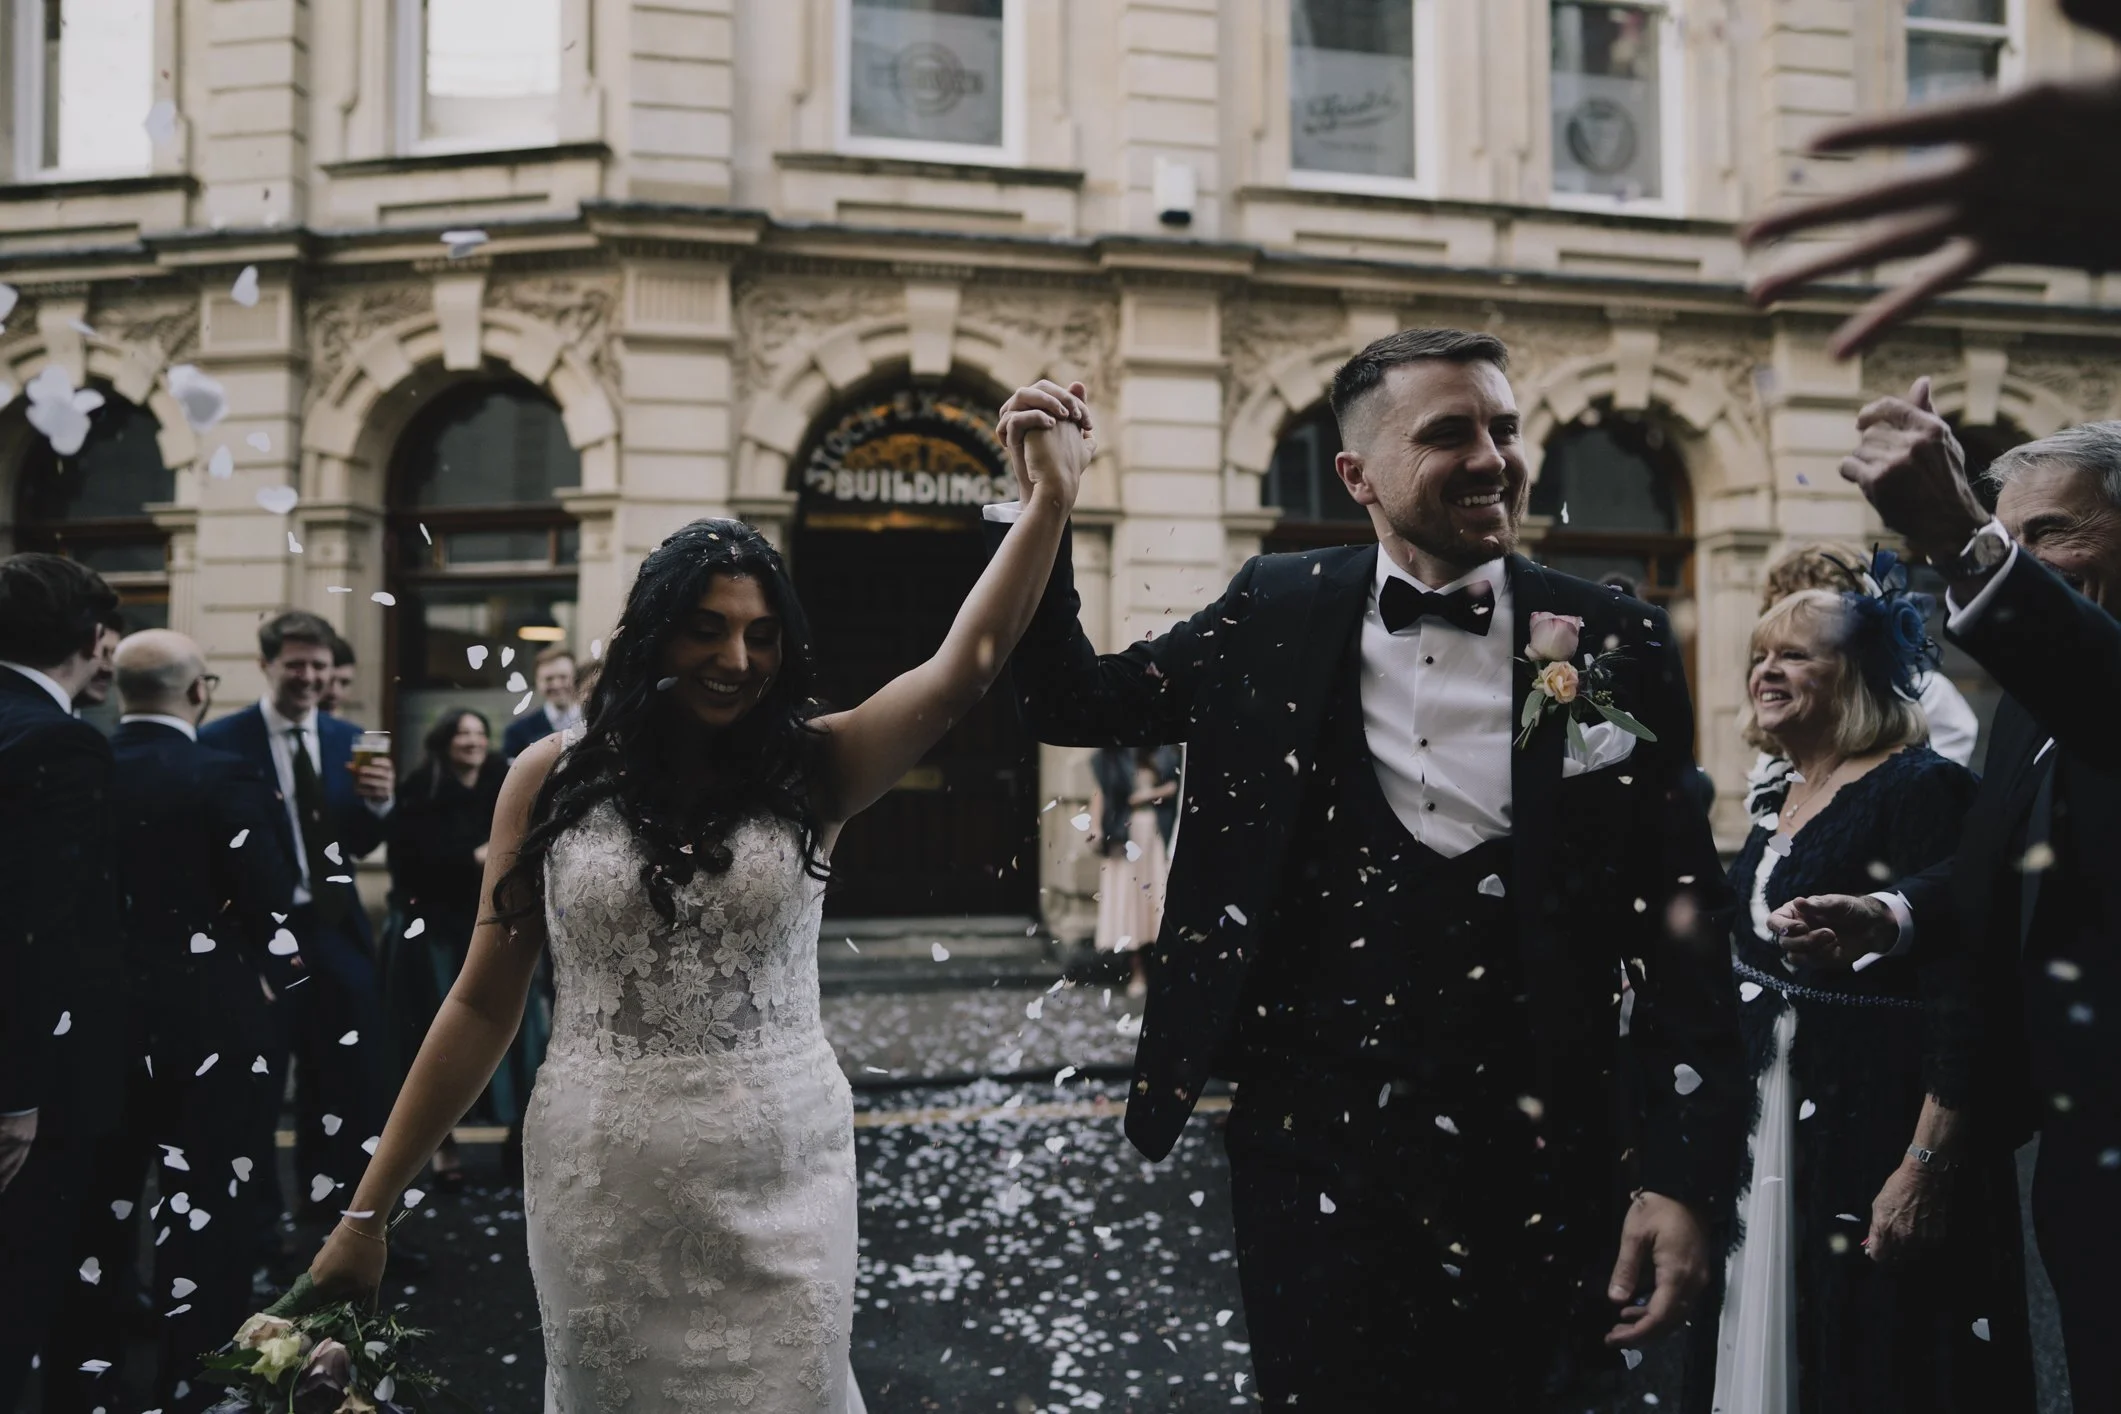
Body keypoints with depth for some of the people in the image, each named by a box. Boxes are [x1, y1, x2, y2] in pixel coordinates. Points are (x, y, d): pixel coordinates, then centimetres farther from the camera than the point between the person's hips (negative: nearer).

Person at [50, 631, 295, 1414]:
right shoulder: (224, 779, -15)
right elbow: (271, 905, -15)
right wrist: (269, 986, 2)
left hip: (99, 1018, 5)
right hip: (210, 1024, -5)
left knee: (100, 1203, 18)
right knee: (203, 1207, 5)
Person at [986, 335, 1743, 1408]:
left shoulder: (1614, 644, -2)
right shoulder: (1278, 615, 1)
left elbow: (1679, 920, -2)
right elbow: (1072, 703, 9)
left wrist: (1685, 1176, -8)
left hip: (1528, 1163, 0)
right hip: (1312, 1147, 0)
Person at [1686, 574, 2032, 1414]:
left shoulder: (1924, 789, -14)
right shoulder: (1776, 807, 11)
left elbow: (1965, 997, -19)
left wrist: (1927, 1165, -24)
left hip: (1877, 1126, -8)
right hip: (1768, 1127, 8)